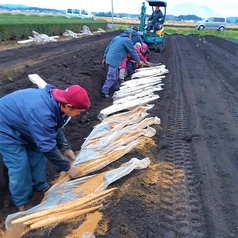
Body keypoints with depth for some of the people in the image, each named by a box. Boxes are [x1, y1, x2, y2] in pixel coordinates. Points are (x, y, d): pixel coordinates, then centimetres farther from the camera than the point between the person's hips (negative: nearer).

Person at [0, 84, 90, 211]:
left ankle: (40, 187, 33)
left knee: (38, 154, 13)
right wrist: (67, 167, -19)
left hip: (20, 123, 9)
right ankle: (22, 203, 19)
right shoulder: (42, 113, -41)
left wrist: (66, 148, 6)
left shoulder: (54, 100, -12)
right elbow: (48, 147, -31)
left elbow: (55, 129, 6)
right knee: (20, 167, -3)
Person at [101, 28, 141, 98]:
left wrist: (104, 58, 23)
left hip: (109, 58, 9)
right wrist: (138, 60, 16)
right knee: (111, 77, -5)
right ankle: (104, 92, -4)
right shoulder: (128, 40, -2)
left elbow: (107, 48, 19)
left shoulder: (116, 37, 20)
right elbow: (133, 52, 3)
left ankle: (116, 87, 37)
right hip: (114, 60, -9)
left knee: (115, 75, 23)